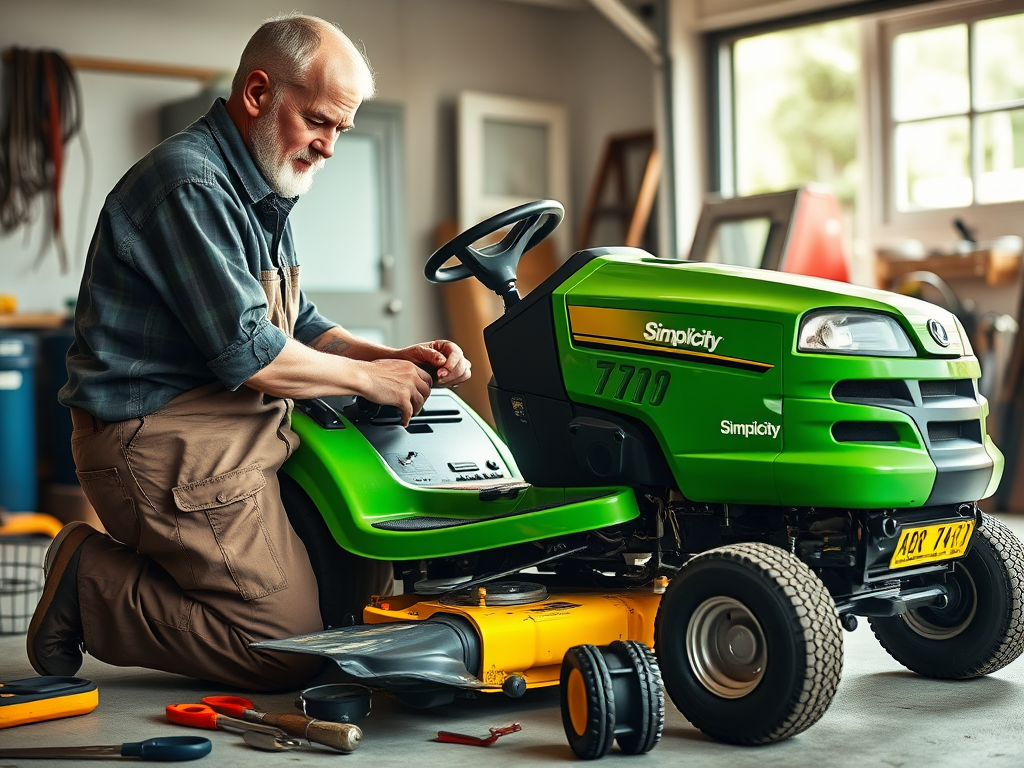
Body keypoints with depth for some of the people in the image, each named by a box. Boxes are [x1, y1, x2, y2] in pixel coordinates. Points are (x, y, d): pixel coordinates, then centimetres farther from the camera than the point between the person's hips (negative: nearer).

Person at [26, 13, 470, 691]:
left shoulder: (262, 195, 17)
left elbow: (298, 327, 20)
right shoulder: (190, 184, -17)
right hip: (169, 446, -11)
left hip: (248, 437, 11)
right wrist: (368, 376, -9)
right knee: (290, 651, -12)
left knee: (369, 594, 9)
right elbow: (246, 352, -22)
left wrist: (400, 360, 3)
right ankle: (92, 584, 2)